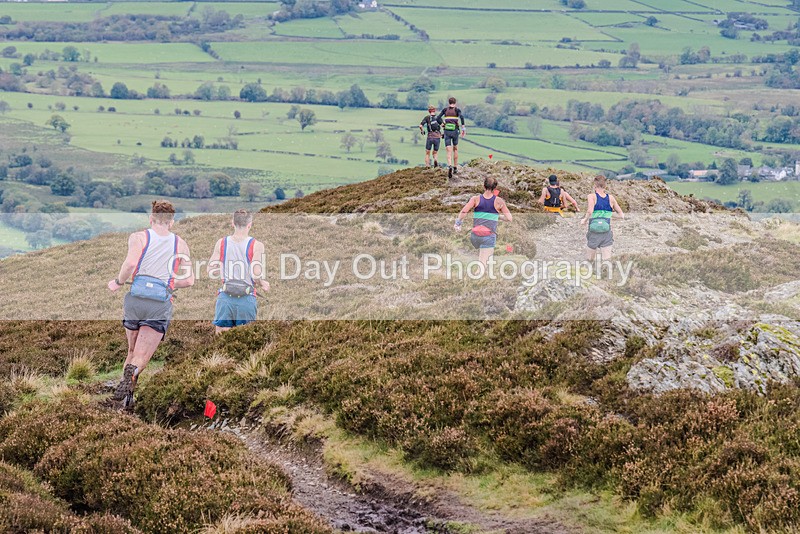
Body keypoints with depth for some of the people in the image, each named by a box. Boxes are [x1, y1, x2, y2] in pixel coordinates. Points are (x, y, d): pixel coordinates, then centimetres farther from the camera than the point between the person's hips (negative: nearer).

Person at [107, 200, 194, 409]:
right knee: (142, 356, -6)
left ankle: (127, 396, 7)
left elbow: (131, 262, -11)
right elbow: (189, 280, 13)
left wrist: (119, 282, 5)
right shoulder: (181, 244, 17)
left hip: (136, 296, 0)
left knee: (132, 351, 20)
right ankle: (133, 371, -39)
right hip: (162, 302, 0)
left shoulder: (139, 237, 8)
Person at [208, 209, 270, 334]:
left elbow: (211, 271, 4)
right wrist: (263, 283, 8)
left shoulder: (221, 243, 2)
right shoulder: (256, 245, -7)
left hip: (225, 297, 2)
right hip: (246, 299, -2)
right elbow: (256, 275, -13)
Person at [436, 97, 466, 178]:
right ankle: (455, 168, 22)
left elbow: (438, 118, -3)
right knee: (455, 149, 19)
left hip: (447, 131, 0)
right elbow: (461, 116, -17)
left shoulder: (445, 110, 7)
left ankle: (450, 166, -29)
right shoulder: (457, 110, 1)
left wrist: (443, 124, 5)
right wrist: (463, 127, -14)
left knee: (449, 151, -4)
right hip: (455, 131, 0)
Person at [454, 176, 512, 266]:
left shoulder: (476, 199, 3)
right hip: (489, 236, -3)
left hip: (475, 236, 3)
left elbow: (463, 212, -9)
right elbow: (509, 219, 3)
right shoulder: (499, 201, 1)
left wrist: (458, 223, 7)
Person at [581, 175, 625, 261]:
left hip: (594, 233, -2)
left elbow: (590, 211, -23)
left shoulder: (592, 196, -6)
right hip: (607, 233, 2)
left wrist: (585, 220, -6)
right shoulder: (611, 198, 4)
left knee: (590, 260, 14)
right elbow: (621, 215, 7)